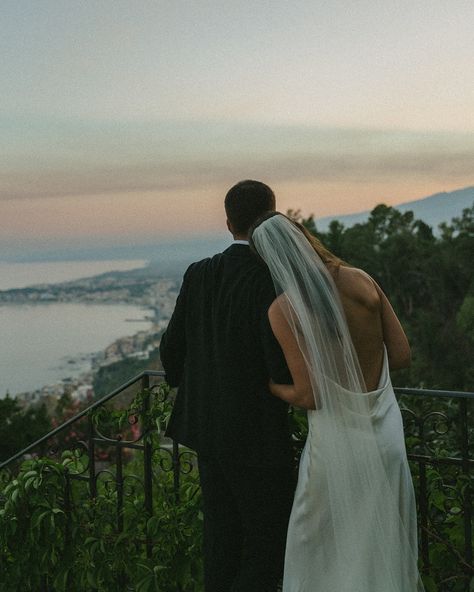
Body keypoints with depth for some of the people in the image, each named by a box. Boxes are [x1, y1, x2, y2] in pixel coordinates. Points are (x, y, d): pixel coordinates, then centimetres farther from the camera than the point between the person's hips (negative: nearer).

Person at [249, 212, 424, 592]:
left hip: (338, 437, -4)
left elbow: (309, 396, -17)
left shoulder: (282, 310, -16)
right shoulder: (362, 281, -4)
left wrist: (270, 388, 2)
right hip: (385, 429, 5)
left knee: (319, 540, 16)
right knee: (385, 536, 24)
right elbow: (402, 355, -1)